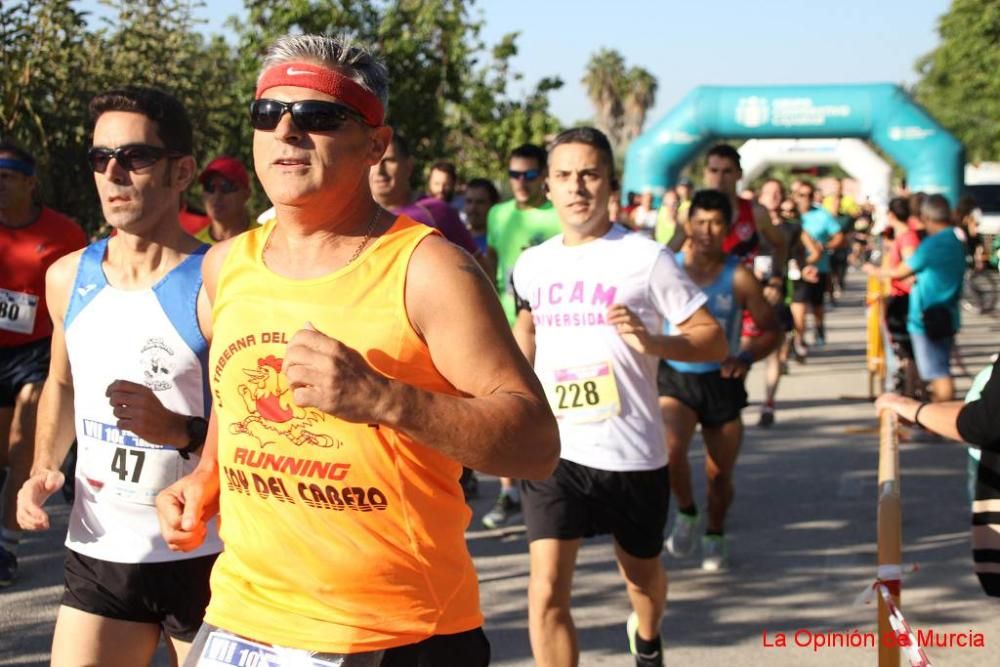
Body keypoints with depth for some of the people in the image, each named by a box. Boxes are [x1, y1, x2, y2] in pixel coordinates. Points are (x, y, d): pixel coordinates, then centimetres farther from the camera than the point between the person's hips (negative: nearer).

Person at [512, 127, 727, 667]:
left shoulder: (646, 259, -9)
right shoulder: (532, 265, 4)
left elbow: (714, 339, -8)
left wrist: (651, 342, -24)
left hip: (632, 454, -2)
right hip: (553, 450, 2)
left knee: (641, 577, 21)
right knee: (547, 592, -13)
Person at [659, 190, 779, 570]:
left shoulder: (738, 277, -7)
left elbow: (771, 330, -1)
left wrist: (747, 356, -18)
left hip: (721, 381, 0)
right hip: (675, 377, 0)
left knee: (720, 472, 9)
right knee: (670, 449, -25)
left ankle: (714, 535, 37)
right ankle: (686, 513, 3)